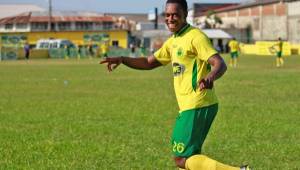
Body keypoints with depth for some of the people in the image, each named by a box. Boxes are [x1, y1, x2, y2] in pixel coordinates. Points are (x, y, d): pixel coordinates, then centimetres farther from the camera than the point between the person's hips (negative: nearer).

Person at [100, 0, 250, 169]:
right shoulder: (173, 42, 16)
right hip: (191, 106, 9)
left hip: (197, 107, -9)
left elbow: (220, 64, -22)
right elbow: (149, 63, 23)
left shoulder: (195, 37, -12)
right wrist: (122, 59, 7)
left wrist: (210, 77, -44)